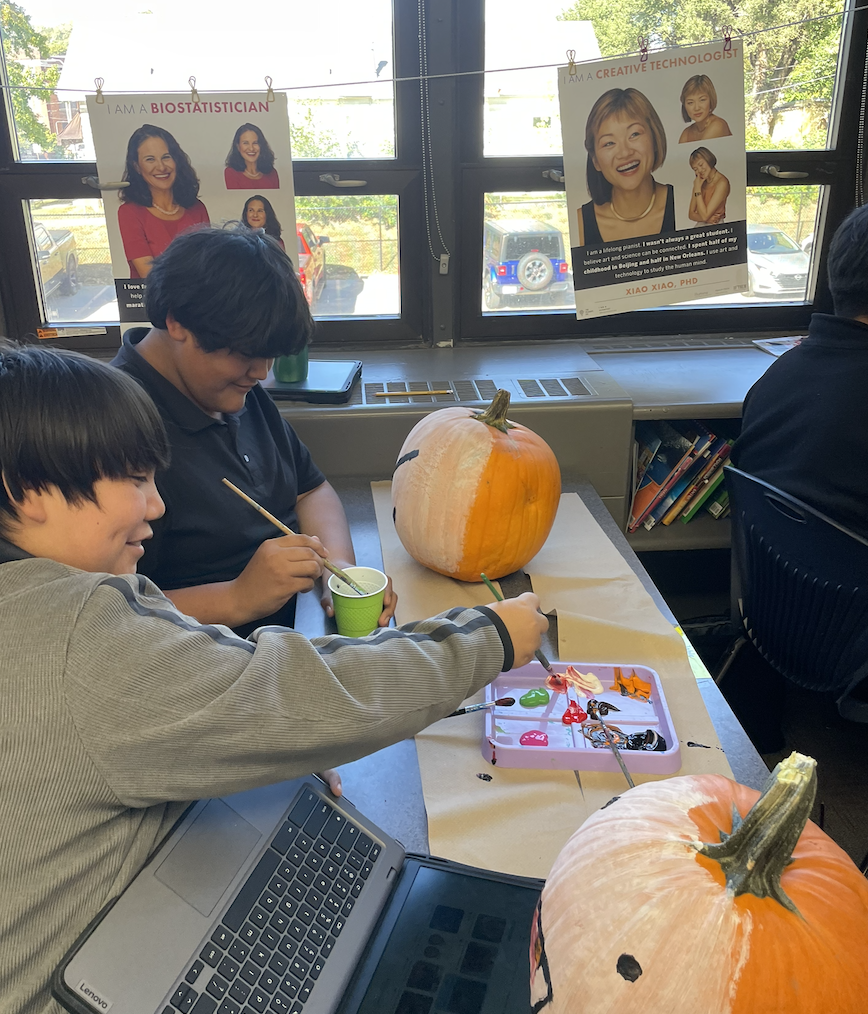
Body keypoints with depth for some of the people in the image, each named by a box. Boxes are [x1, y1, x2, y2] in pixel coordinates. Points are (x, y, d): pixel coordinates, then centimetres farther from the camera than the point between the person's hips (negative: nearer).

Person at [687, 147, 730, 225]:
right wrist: (707, 219, -11)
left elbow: (705, 216, -14)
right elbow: (691, 214, 7)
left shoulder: (722, 183, -9)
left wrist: (697, 189, -11)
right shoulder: (700, 183, 9)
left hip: (716, 228, -4)